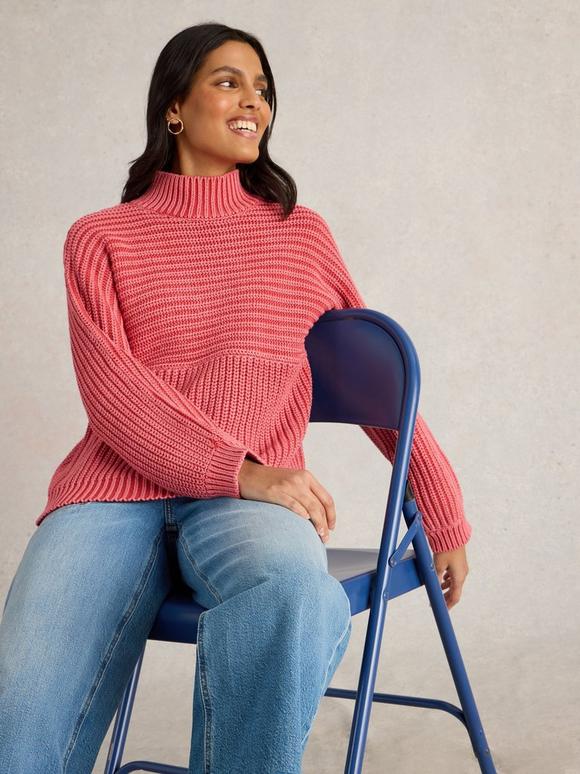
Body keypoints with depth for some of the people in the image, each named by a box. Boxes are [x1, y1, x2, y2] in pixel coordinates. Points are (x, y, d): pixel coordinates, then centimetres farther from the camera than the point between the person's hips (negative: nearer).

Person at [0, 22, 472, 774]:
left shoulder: (302, 233, 19)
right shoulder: (100, 238, 14)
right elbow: (110, 390, -1)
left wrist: (444, 514, 20)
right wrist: (239, 470, -15)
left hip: (252, 495, 1)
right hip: (115, 488, 0)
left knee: (289, 589, -38)